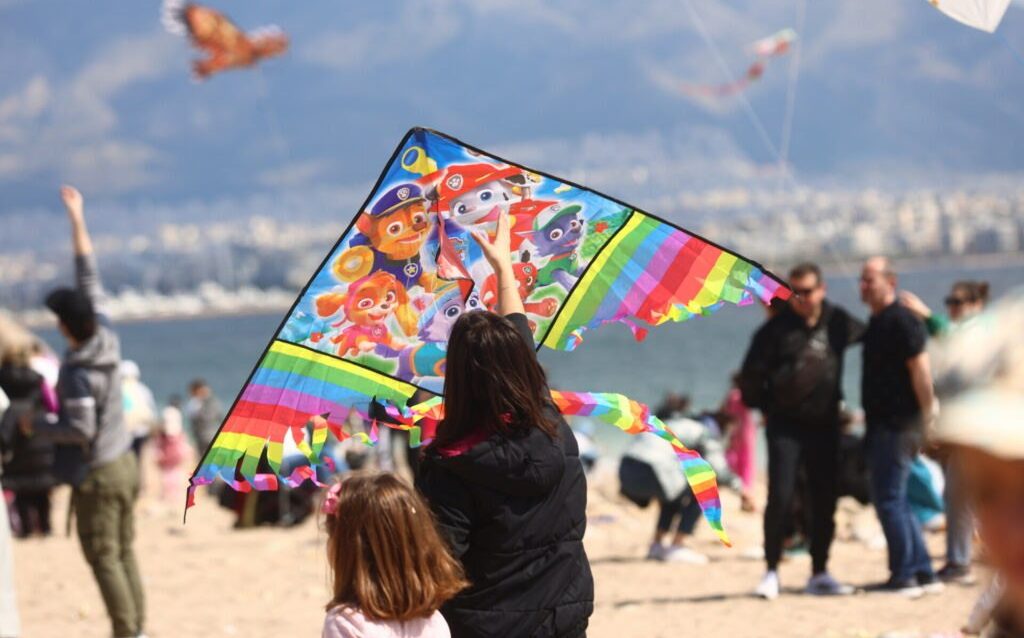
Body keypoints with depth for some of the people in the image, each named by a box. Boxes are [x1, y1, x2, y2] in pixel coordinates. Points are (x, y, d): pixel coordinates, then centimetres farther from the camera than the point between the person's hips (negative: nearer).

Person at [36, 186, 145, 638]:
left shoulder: (78, 373, -22)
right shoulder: (105, 338, -2)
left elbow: (81, 429, -25)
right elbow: (90, 279, 6)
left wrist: (38, 428, -9)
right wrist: (77, 219, 10)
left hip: (97, 475, -8)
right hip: (124, 464, 8)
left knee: (104, 558, -1)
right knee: (124, 552, 13)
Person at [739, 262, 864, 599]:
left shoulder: (838, 322, 5)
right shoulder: (776, 328, -6)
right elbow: (751, 375, -1)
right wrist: (766, 407, 5)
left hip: (825, 425, 4)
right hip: (786, 426, -4)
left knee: (824, 502, 6)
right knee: (780, 498, -11)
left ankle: (819, 574, 16)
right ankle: (771, 572, -1)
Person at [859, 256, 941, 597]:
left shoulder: (902, 321, -13)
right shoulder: (875, 323, 16)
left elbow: (921, 371, -18)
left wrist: (926, 421, -22)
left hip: (898, 425, -10)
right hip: (882, 425, 10)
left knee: (889, 499, -7)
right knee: (895, 501, 12)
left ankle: (904, 576, -2)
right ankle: (924, 573, 17)